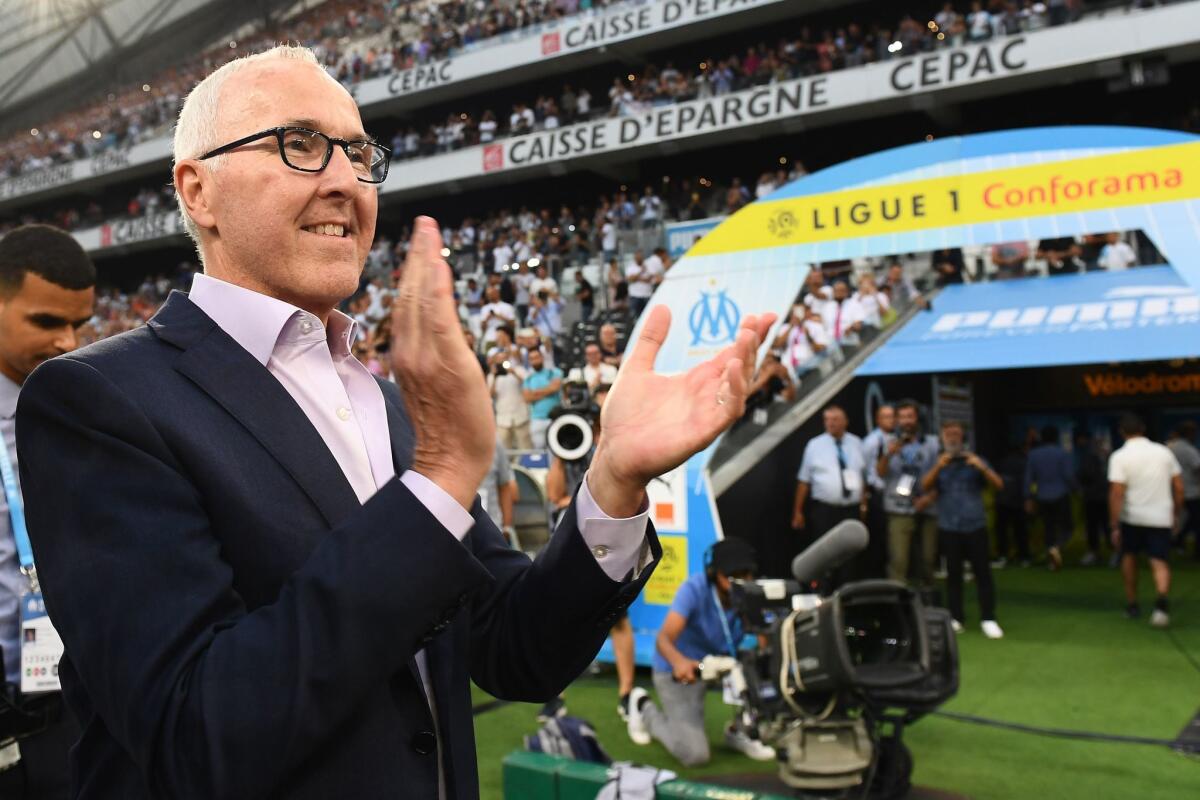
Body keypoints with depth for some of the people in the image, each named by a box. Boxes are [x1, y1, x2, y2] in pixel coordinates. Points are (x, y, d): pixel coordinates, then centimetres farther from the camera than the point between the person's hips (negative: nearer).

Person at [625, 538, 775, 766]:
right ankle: (645, 708, 15)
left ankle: (739, 732, 4)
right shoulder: (695, 588, -29)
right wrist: (679, 661, -61)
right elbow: (663, 638, -40)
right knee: (694, 755, -15)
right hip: (678, 670, -4)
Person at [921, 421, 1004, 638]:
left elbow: (998, 484, -1)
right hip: (949, 528, 1)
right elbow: (925, 486, -6)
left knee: (982, 571, -3)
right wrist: (938, 467, -21)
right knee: (953, 573, 4)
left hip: (975, 526, -1)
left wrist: (982, 468, -18)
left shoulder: (974, 461, 7)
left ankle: (988, 618, 2)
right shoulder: (938, 463, 9)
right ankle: (956, 618, 12)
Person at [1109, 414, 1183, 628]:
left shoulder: (1119, 457, -8)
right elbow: (1179, 487, 5)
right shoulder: (1163, 452, 3)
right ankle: (1161, 599, -28)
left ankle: (1132, 604, 24)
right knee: (1160, 563, -1)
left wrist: (1115, 526, -13)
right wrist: (1176, 514, 17)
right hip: (1161, 518, 1)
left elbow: (1117, 493, -15)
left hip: (1131, 518, -1)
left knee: (1129, 556, 20)